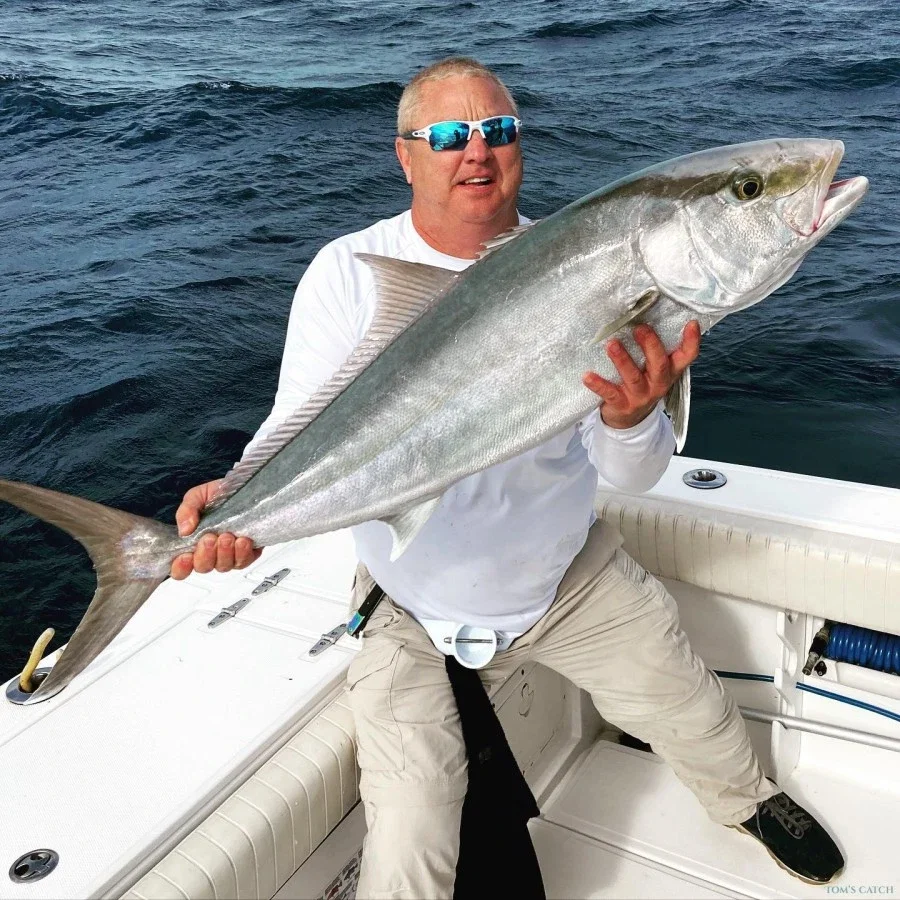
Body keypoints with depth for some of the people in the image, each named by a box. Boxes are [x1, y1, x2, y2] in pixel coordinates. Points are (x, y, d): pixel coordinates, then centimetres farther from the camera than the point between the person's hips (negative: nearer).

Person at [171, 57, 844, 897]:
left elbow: (635, 477, -13)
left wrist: (630, 421, -37)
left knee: (696, 716, 18)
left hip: (570, 572, 3)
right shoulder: (348, 274, -13)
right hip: (415, 607, -2)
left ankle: (748, 800, 54)